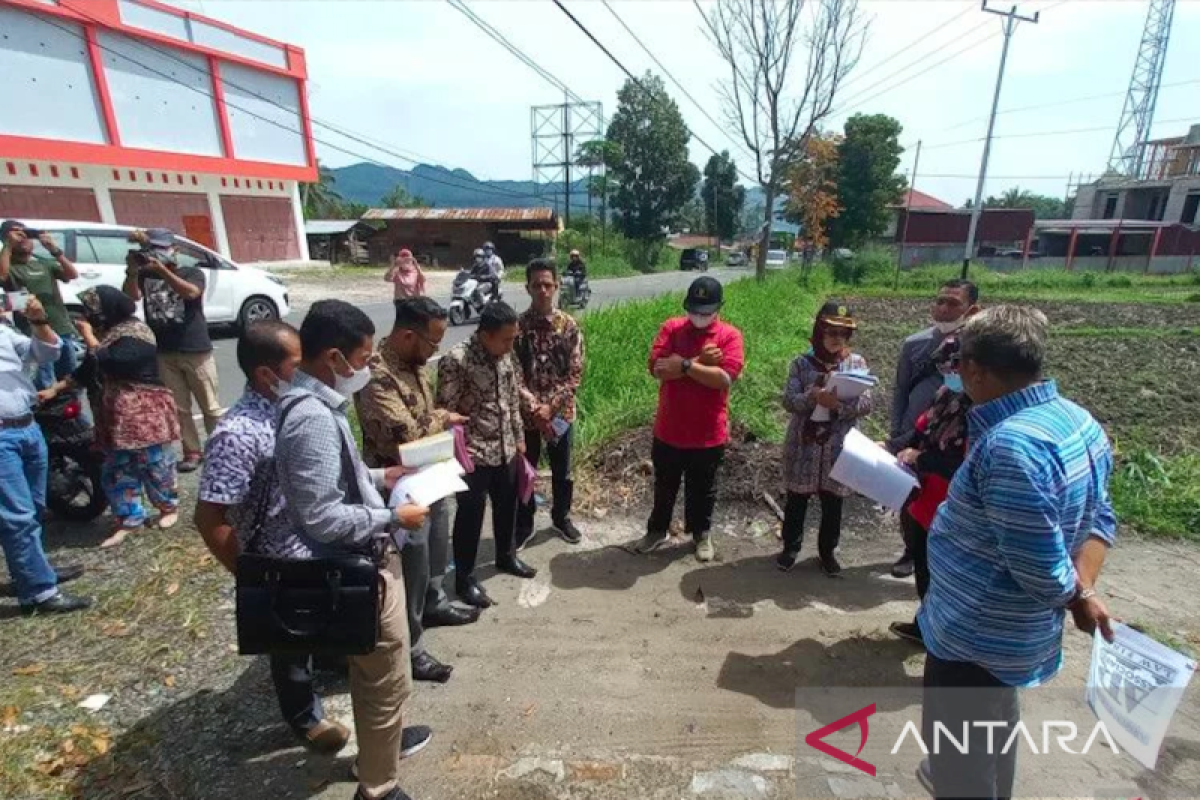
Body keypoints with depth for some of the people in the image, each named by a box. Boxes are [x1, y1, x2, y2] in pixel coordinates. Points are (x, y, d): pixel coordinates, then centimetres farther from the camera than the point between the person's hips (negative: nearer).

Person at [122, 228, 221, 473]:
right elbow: (132, 295, -7)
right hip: (162, 353, 3)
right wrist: (132, 270, -20)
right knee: (179, 408, 5)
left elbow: (190, 292, -19)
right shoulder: (144, 276, 10)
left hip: (196, 351, -3)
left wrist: (162, 269, -26)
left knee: (210, 406, 3)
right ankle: (192, 452, 13)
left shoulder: (192, 273, 2)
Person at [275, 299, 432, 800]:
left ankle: (382, 741, 53)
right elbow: (322, 519, -28)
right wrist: (394, 518, -18)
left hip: (362, 561, 10)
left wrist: (380, 477, 9)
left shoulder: (316, 403, 3)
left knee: (373, 673, 29)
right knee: (388, 680, 10)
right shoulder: (313, 419, -28)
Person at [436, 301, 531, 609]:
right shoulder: (456, 361, -20)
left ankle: (506, 556, 45)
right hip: (474, 456, -7)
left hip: (506, 450, 7)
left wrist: (519, 438, 15)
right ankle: (464, 578, 24)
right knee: (470, 515, 6)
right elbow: (446, 412, -17)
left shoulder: (506, 357, 2)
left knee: (507, 506, 22)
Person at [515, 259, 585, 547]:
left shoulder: (569, 326, -5)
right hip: (525, 413, -1)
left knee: (562, 471, 17)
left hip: (561, 412, 1)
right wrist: (535, 408, -19)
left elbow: (575, 374, -8)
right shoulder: (517, 326, -7)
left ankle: (562, 518, 40)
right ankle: (523, 525, 32)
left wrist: (550, 406, -17)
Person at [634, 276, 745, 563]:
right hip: (668, 430, 2)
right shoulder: (671, 328, -3)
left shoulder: (730, 335, -8)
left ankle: (702, 534, 40)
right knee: (664, 486, 20)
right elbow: (657, 368, -16)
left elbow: (724, 379, -21)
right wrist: (699, 361, -19)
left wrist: (683, 365, -21)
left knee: (702, 490, 18)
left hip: (708, 434, -1)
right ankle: (657, 530, 40)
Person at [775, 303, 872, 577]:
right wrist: (814, 396, -27)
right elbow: (788, 401, -9)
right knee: (797, 500, 12)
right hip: (804, 446, -1)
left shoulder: (857, 363, 1)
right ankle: (791, 547, 30)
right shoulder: (802, 363, -1)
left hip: (838, 448, 1)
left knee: (833, 503, 13)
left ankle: (827, 551, 32)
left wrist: (839, 404, -24)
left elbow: (866, 404, -6)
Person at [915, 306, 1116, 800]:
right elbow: (1099, 518, 7)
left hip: (976, 635, -9)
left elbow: (1042, 570, -28)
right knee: (991, 730, 34)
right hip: (1009, 631, 9)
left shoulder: (1009, 445, -33)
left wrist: (1077, 593, -7)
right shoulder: (1078, 420, -2)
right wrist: (1084, 585, -6)